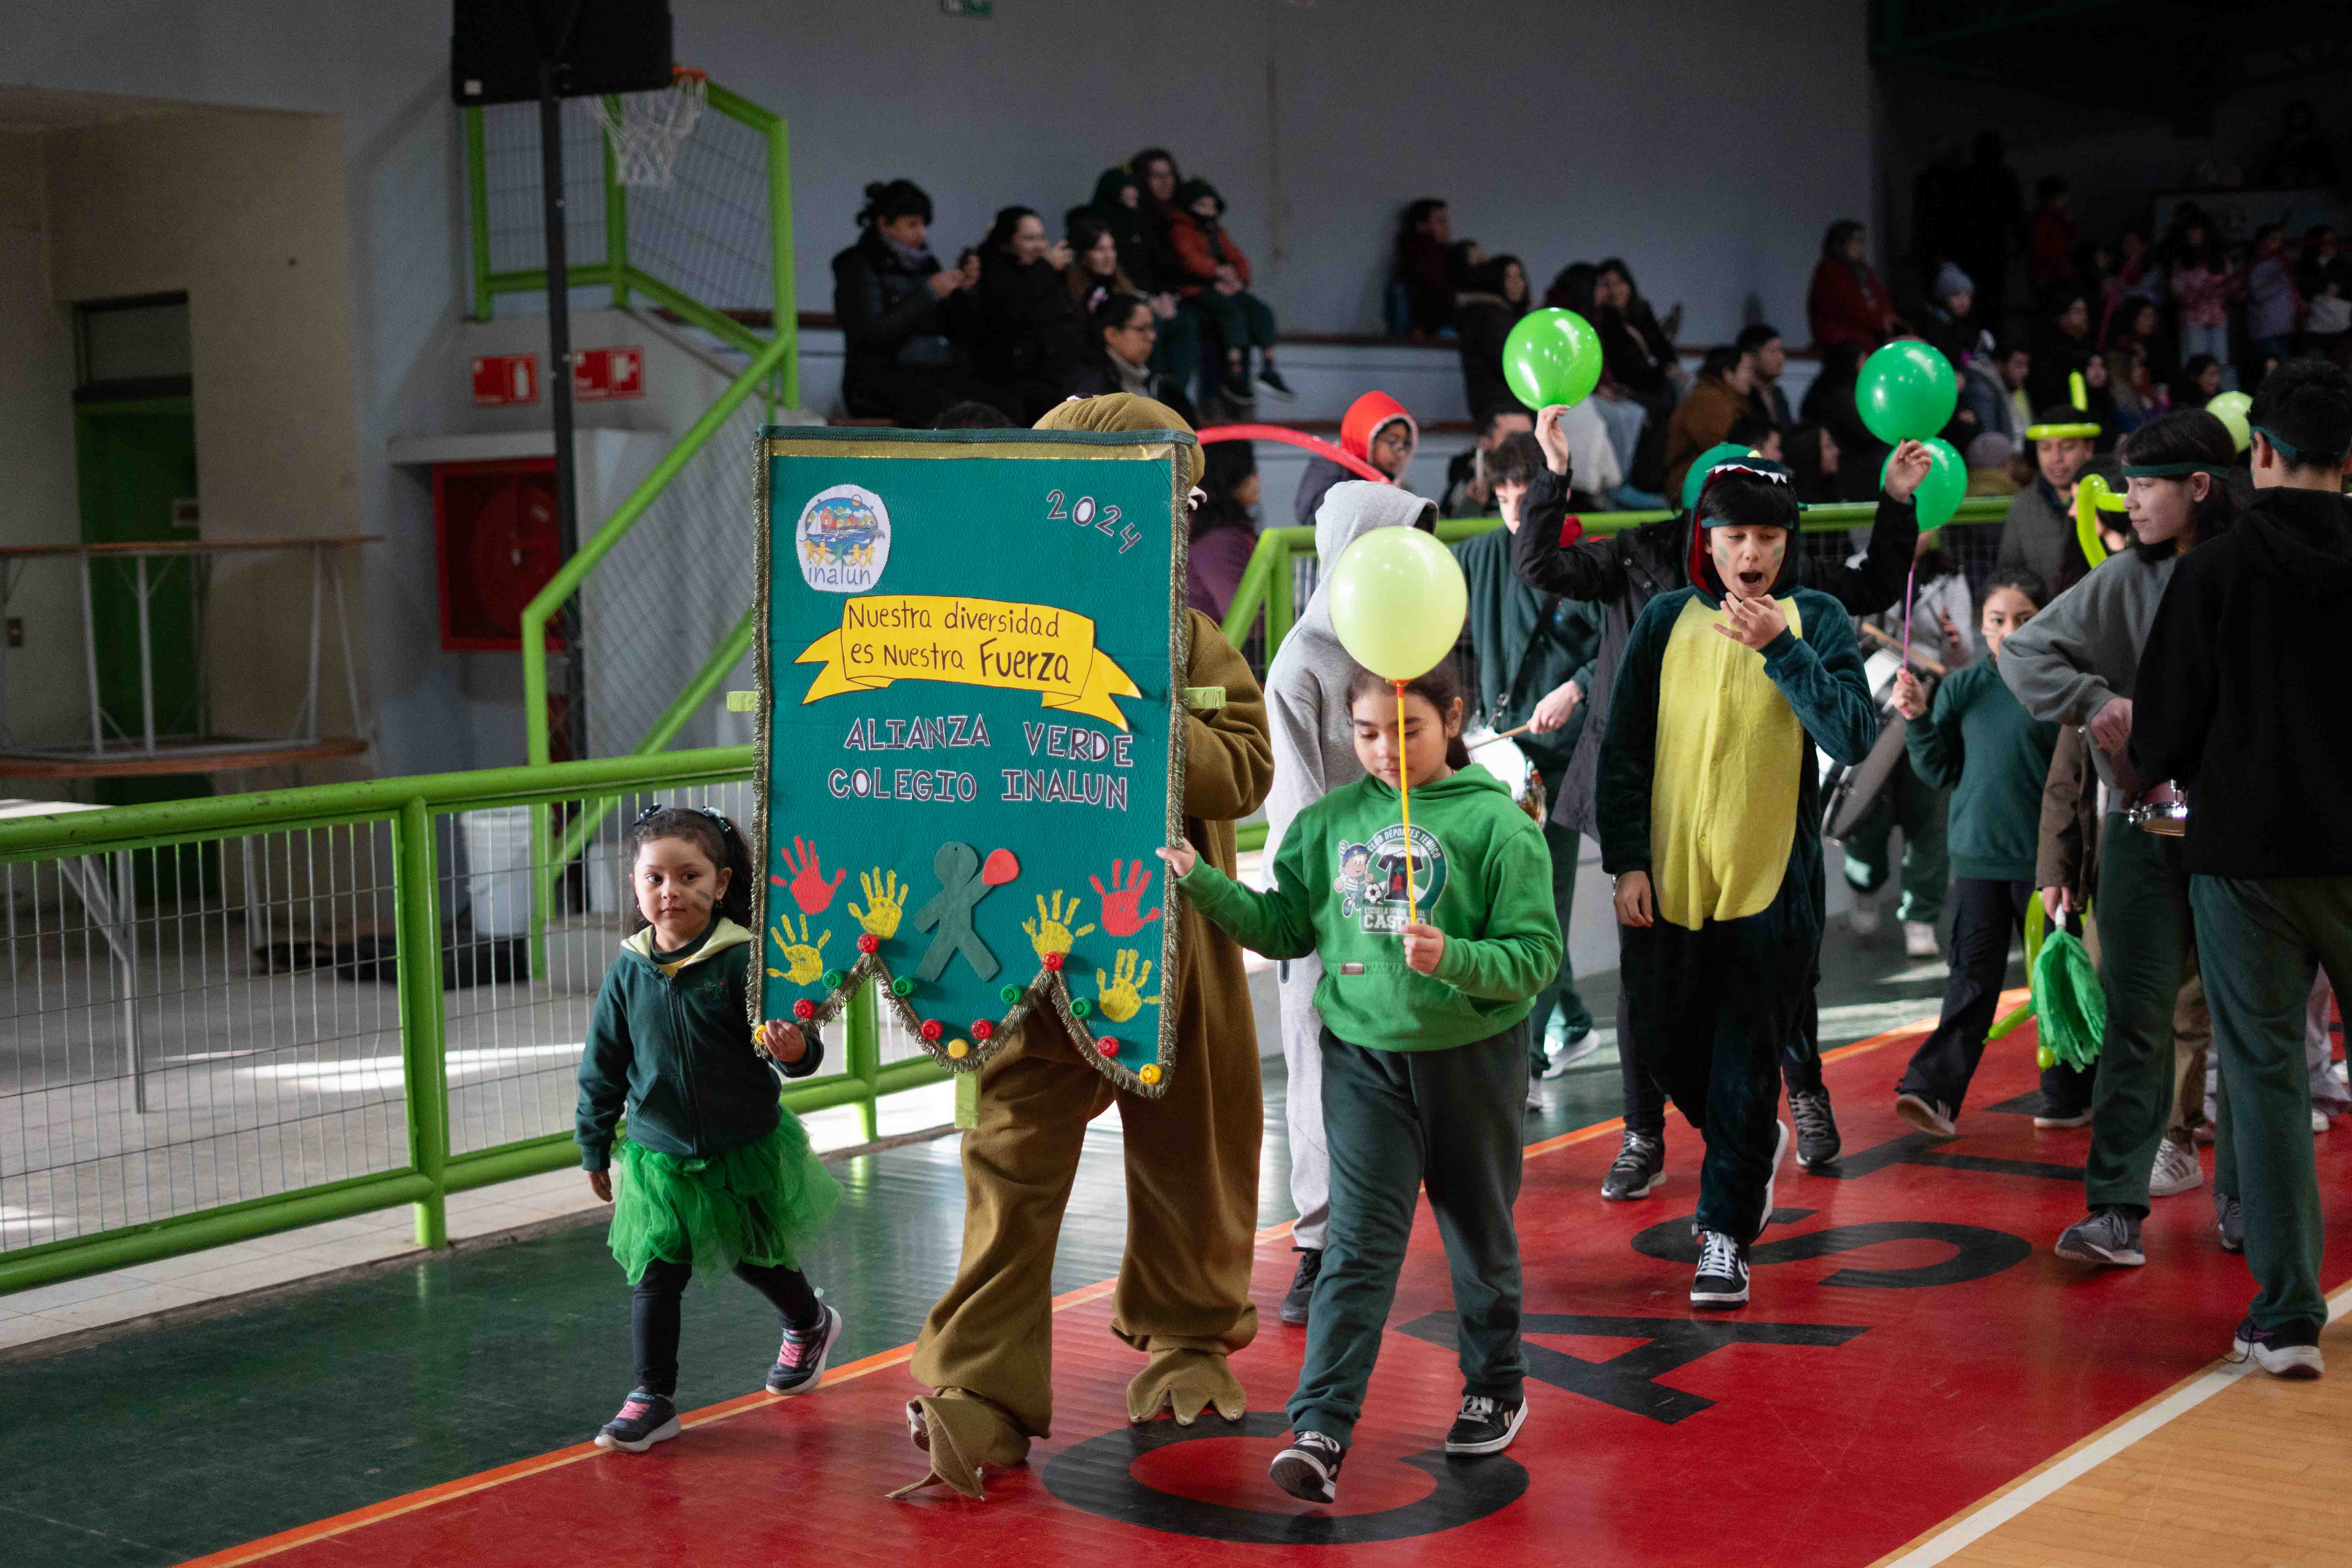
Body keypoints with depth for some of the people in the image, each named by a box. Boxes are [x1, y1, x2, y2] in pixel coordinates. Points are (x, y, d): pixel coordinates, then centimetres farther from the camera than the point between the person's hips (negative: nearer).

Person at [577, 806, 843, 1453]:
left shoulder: (745, 960, -15)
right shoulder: (629, 973, -5)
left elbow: (790, 1037, -15)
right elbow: (603, 1067, 5)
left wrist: (797, 1050, -39)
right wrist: (595, 1149, 10)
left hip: (748, 1151, -2)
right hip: (659, 1158, 2)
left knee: (757, 1259, 17)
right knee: (655, 1277, -1)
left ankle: (809, 1325, 46)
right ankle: (652, 1398, 10)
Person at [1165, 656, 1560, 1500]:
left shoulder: (1496, 823, -10)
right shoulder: (1329, 822, 2)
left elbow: (1536, 956, -12)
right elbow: (1285, 928, 8)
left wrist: (1452, 958, -28)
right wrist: (1204, 882, -4)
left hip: (1470, 1057, -2)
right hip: (1362, 1054, 2)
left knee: (1478, 1231, 15)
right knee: (1359, 1241, -4)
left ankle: (1496, 1385, 35)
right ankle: (1321, 1428, -8)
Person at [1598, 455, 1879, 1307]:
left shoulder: (1817, 619, -1)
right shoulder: (1667, 620, 2)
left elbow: (1855, 739, -13)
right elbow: (1624, 750, 4)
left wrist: (1779, 647, -21)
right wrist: (1626, 862, -3)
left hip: (1772, 882, -2)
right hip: (1669, 878, 3)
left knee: (1748, 1068, 2)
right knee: (1661, 1043, 12)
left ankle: (1726, 1234, 12)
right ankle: (1754, 1143, 39)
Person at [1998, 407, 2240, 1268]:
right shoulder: (2124, 581, 3)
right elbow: (2024, 651, 3)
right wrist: (2097, 703, -12)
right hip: (2146, 821, 1)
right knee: (2137, 1017, -3)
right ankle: (2115, 1210, -3)